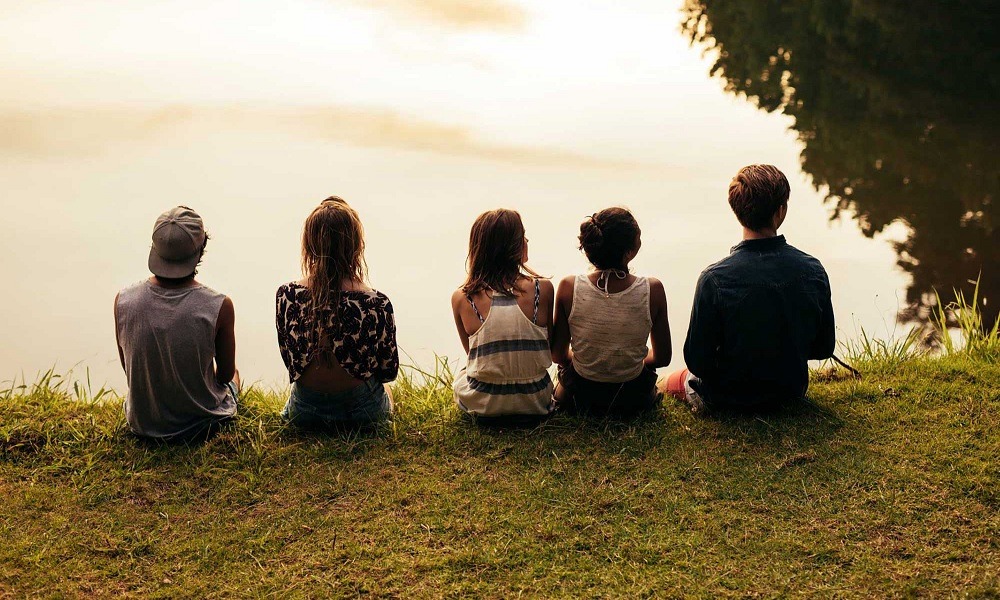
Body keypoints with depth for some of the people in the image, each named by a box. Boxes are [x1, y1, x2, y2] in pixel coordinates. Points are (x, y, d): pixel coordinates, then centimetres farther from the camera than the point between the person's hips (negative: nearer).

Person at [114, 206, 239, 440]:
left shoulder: (123, 300, -18)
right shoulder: (219, 307, -27)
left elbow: (129, 369, -3)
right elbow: (225, 374, -11)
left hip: (141, 423, 3)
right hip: (201, 424, -3)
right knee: (233, 374, 32)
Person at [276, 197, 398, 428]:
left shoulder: (286, 296, -17)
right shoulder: (377, 304, -23)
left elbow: (290, 361, -2)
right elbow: (389, 372, -9)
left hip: (303, 411, 2)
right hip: (361, 411, -2)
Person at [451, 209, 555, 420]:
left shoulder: (461, 298, -10)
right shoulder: (543, 288, -13)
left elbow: (471, 352, 5)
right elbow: (550, 346, 2)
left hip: (482, 406, -1)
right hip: (535, 403, 2)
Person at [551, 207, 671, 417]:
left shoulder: (569, 287, -20)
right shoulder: (652, 290, -21)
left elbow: (558, 355, -8)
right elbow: (663, 358, -8)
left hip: (579, 399, 0)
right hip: (633, 401, 0)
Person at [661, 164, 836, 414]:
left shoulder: (714, 279, -27)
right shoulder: (813, 270, -17)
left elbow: (698, 362, -20)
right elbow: (823, 349, -5)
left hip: (730, 398, -3)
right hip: (791, 393, 4)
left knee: (667, 383, 29)